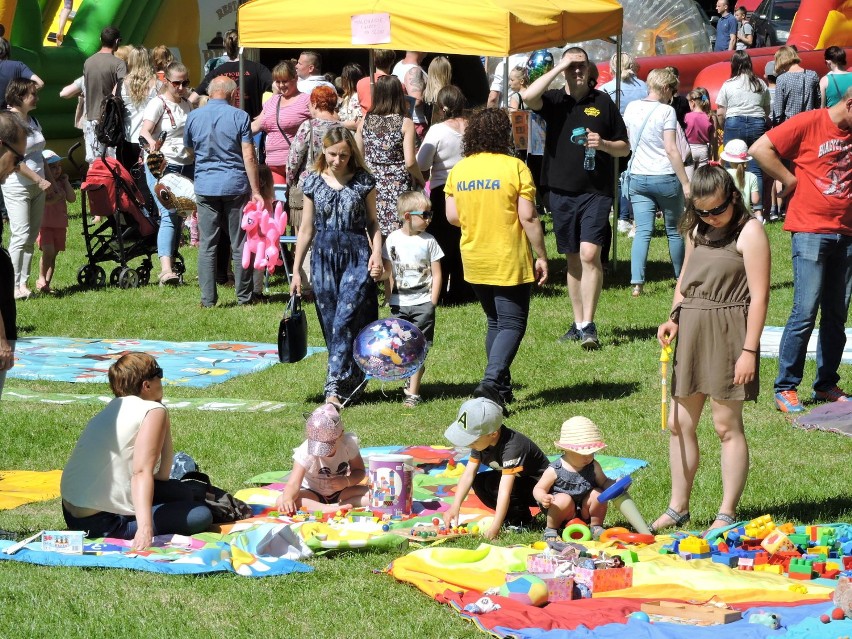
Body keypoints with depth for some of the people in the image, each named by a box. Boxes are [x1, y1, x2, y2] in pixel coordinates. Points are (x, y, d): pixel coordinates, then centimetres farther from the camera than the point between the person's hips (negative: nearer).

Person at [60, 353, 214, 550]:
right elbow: (142, 472, -24)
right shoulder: (154, 410, -9)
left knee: (177, 491, 24)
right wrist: (145, 527, -33)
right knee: (201, 516, -11)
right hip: (100, 522, -10)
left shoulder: (113, 408, 17)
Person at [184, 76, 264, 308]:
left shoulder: (193, 117, 4)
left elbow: (188, 148, 19)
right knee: (239, 244, 6)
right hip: (235, 184, -2)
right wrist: (256, 190, -5)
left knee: (207, 245, 4)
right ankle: (244, 296, 10)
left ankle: (208, 298, 1)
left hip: (205, 186, 2)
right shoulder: (239, 116, -4)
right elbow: (249, 156, -7)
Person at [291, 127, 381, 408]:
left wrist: (377, 253, -8)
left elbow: (372, 223, 8)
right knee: (331, 325, 4)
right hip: (324, 256, 3)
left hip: (357, 256, -3)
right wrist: (296, 270, 9)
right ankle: (350, 384, 15)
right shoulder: (314, 182, 5)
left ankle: (335, 389, -14)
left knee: (346, 320, -13)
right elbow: (306, 229, 10)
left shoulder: (363, 181, 1)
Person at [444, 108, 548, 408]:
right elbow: (528, 217, -13)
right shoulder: (514, 167, -11)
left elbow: (452, 216, 4)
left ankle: (502, 388, 18)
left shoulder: (458, 170, 2)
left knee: (495, 323, 19)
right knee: (512, 324, -1)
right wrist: (541, 257, -5)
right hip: (509, 262, -5)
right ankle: (491, 380, -20)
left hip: (474, 262, 5)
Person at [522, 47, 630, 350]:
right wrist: (558, 69, -14)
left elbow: (624, 148, 9)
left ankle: (589, 325, -14)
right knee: (573, 259, 11)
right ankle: (578, 323, 20)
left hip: (596, 192, -2)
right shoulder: (554, 100, 5)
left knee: (589, 254, -15)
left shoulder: (603, 102, 4)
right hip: (562, 192, 2)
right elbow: (528, 97, -19)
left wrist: (603, 144, -12)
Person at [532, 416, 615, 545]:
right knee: (564, 499, -33)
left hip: (584, 512, 4)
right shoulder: (555, 470, -16)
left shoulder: (593, 466, -3)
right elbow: (538, 489, -10)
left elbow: (604, 482, 9)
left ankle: (596, 527, 4)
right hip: (564, 515, -4)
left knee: (598, 494, -20)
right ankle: (551, 529, -9)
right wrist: (543, 498, -33)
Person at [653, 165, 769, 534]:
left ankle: (727, 514, 7)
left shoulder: (749, 232, -9)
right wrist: (674, 318, 6)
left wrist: (749, 350, -16)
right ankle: (678, 507, 19)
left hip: (727, 333, -7)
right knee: (679, 424, 8)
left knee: (727, 425, -1)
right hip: (690, 332, 7)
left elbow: (759, 296, -12)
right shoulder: (697, 231, 13)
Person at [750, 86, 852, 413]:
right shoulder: (809, 123, -7)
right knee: (805, 312, -8)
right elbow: (760, 148, -11)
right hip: (811, 231, -6)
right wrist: (790, 180, -7)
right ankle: (785, 389, -1)